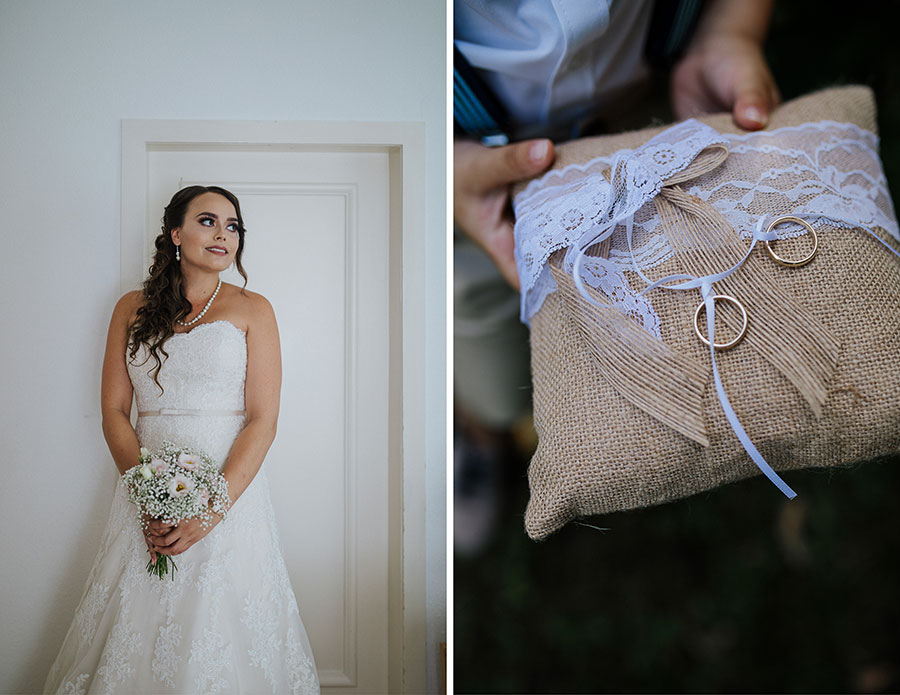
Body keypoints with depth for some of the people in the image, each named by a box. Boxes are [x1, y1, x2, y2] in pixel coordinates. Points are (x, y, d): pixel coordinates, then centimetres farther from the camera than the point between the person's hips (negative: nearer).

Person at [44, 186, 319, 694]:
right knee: (135, 631, 7)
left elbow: (263, 420, -5)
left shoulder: (252, 310, 1)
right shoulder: (133, 308, 9)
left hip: (231, 489, -2)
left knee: (218, 632, 1)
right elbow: (114, 411, 4)